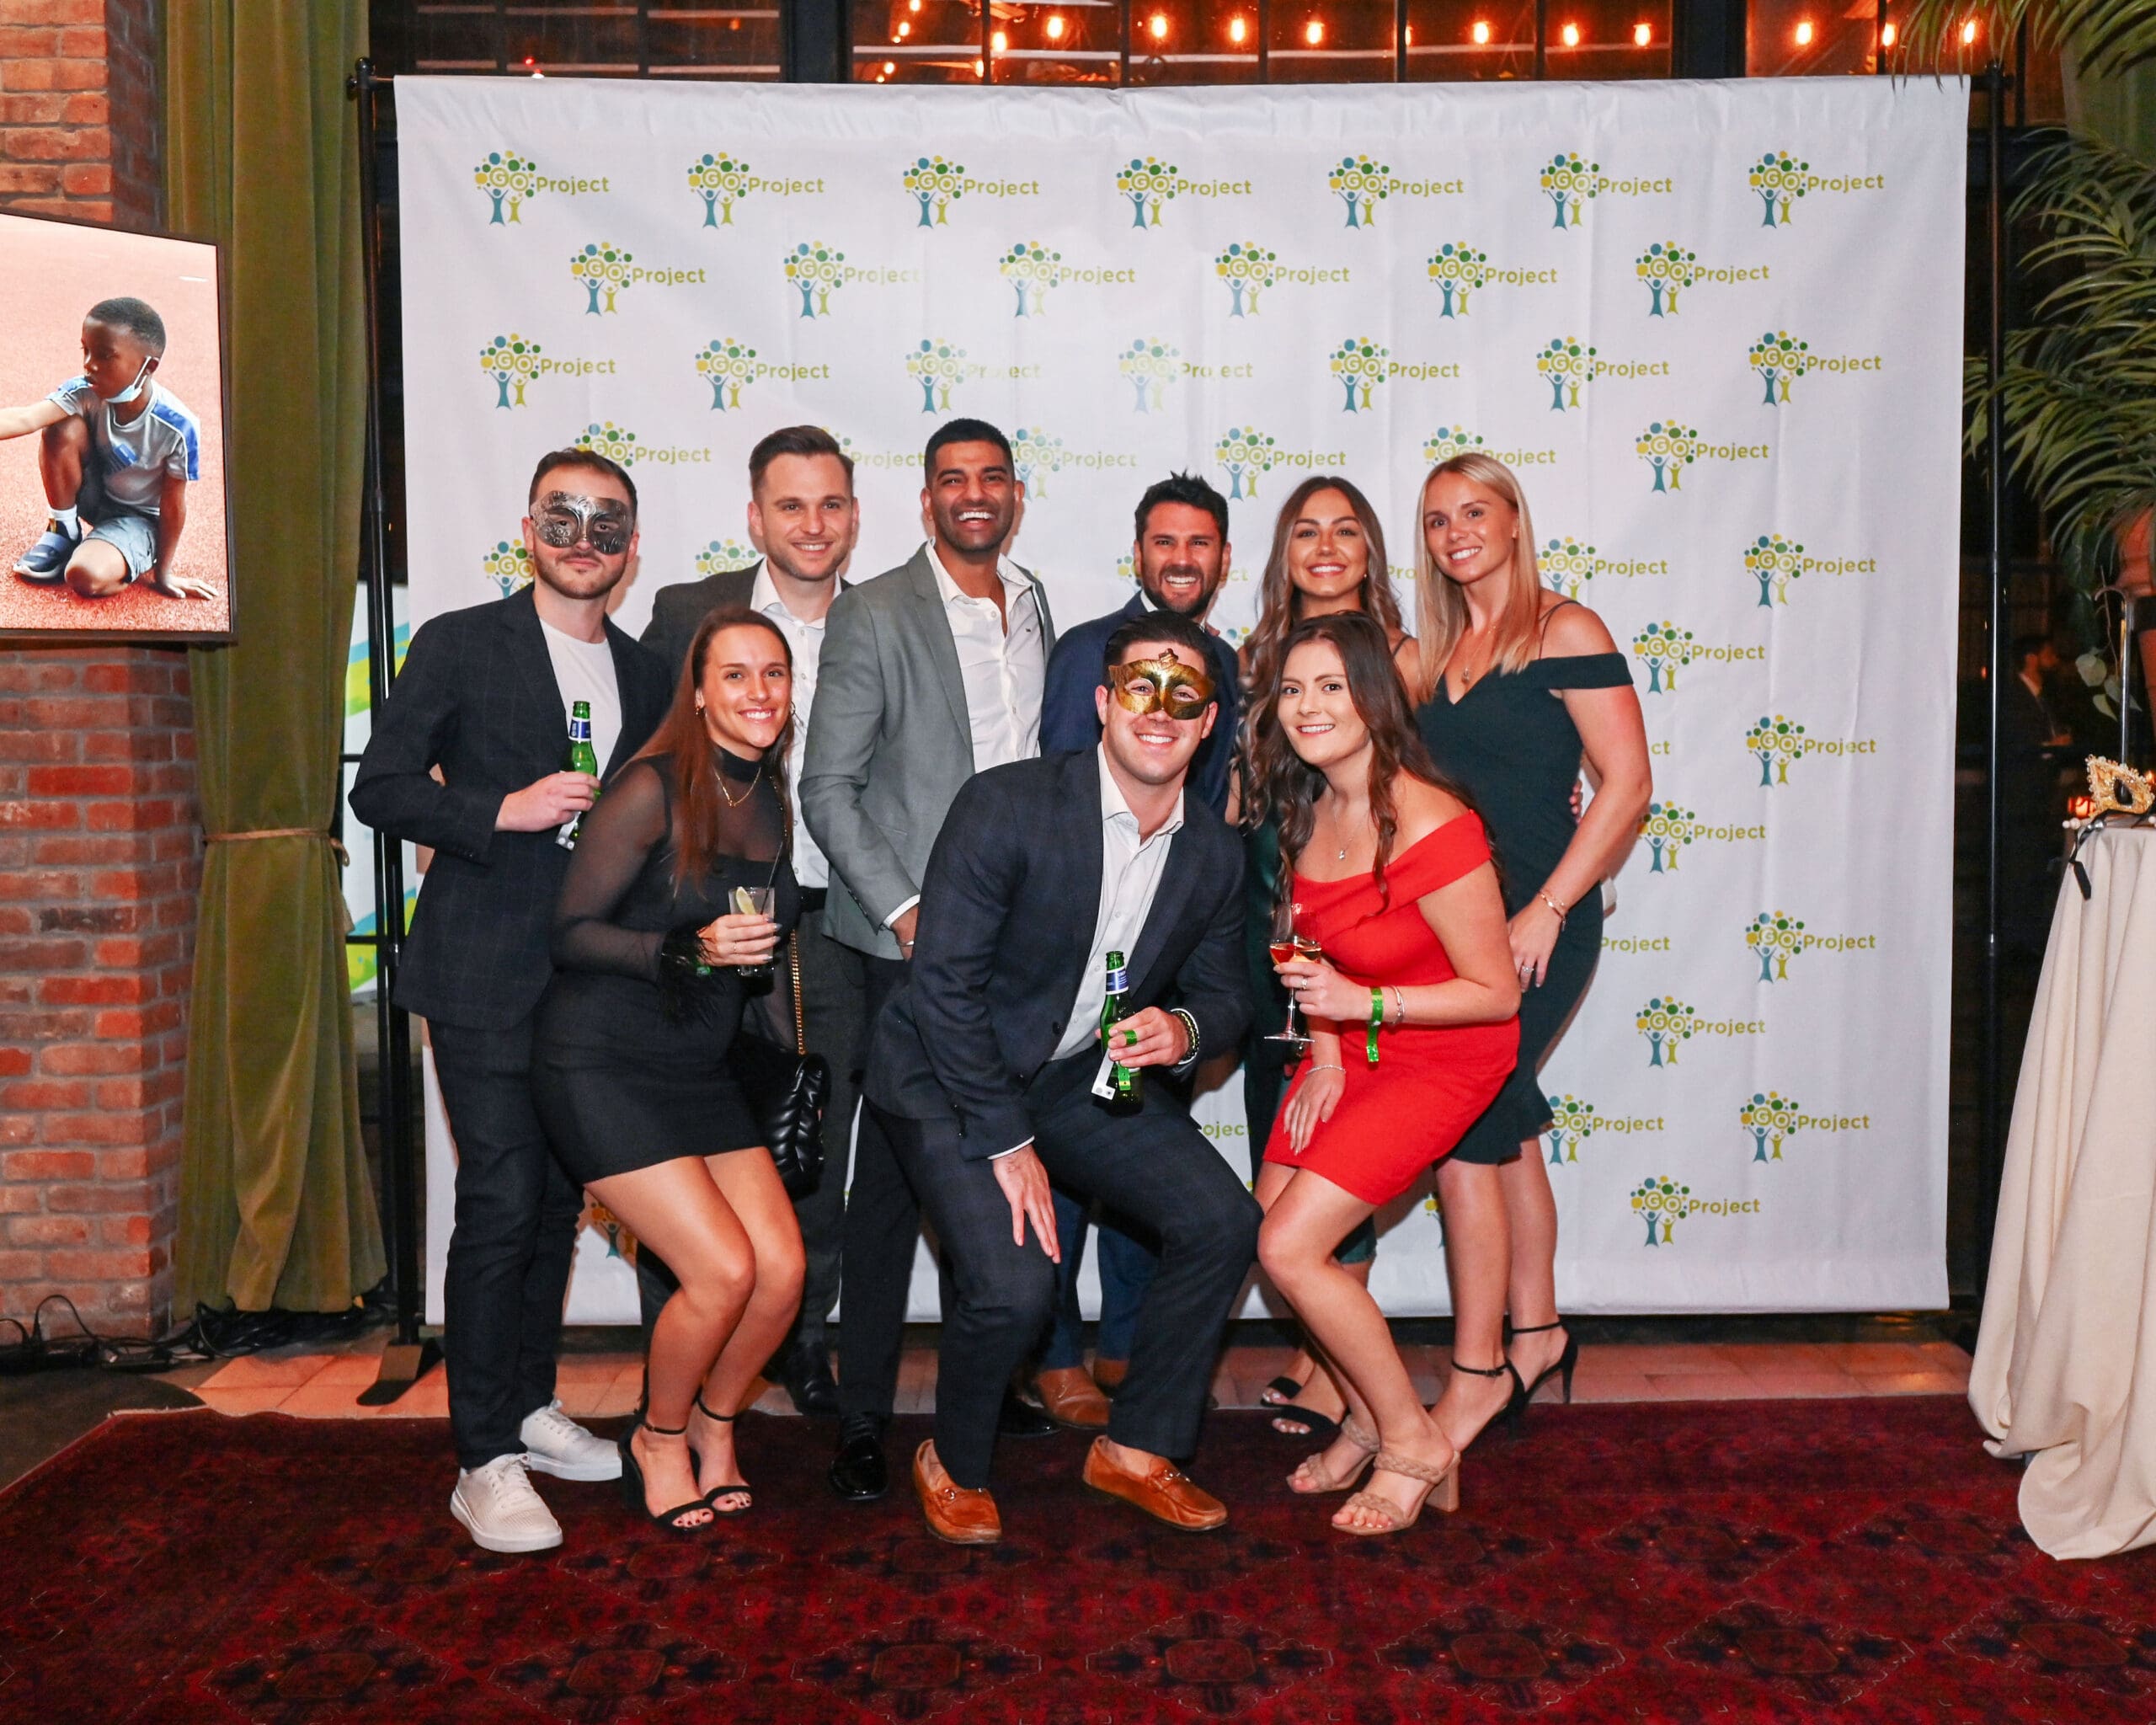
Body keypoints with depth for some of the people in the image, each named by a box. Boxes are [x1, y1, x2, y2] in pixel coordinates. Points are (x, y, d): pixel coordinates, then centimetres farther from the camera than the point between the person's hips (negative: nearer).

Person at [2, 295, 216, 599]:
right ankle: (63, 532, -2)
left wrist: (163, 572, -11)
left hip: (138, 517, -5)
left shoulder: (178, 427, -28)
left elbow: (173, 505, -19)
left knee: (86, 577, -32)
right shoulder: (85, 393, -20)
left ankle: (143, 565, 4)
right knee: (62, 429, -24)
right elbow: (24, 419, -36)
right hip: (93, 493, 5)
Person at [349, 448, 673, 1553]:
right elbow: (381, 789, -5)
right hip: (486, 975, -5)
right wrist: (502, 812, -19)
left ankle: (529, 1406, 28)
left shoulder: (644, 676, 12)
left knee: (558, 1198, 13)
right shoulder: (458, 646, -2)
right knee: (501, 1201, -8)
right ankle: (484, 1463, 2)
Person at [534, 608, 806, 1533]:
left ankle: (712, 1424, 24)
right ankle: (660, 1439, 16)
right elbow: (569, 932, -14)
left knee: (782, 1269, -4)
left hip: (700, 1066, 6)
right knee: (723, 1270, -13)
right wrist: (688, 950, -24)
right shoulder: (652, 790, -14)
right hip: (603, 1066, -6)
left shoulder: (770, 803, 6)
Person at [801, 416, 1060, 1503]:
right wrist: (901, 910, -13)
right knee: (893, 1173, -2)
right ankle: (862, 1418, 9)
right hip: (916, 936, -5)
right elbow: (827, 788, -7)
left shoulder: (1034, 607, 13)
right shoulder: (873, 614, -5)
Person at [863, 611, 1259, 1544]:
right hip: (947, 1077, -5)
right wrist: (1007, 1141, -21)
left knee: (1224, 1221, -7)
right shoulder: (1006, 805, -22)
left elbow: (1222, 992, 8)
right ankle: (953, 1465, 10)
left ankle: (1137, 1448, 14)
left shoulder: (1215, 853, -4)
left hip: (1083, 1074, 6)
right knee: (1013, 1283, -23)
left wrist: (1184, 1029, -18)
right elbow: (946, 983, -22)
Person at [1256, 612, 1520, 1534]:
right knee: (1267, 1231, 2)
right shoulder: (1308, 809, -3)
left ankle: (1416, 1445, 8)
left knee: (1289, 1248, -13)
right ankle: (1367, 1419, 25)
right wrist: (1324, 1056, -2)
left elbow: (1496, 993, -21)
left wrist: (1360, 1005, -28)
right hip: (1351, 1047, 8)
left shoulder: (1431, 828, -28)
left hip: (1439, 1061, -7)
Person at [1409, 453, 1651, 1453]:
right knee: (1504, 1128, 15)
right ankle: (1536, 1333, 30)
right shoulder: (1437, 653, 14)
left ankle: (1476, 1376, 3)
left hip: (1537, 924, -7)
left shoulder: (1564, 630, -6)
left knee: (1461, 1135, -9)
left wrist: (1545, 910, -17)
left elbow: (1626, 785, -12)